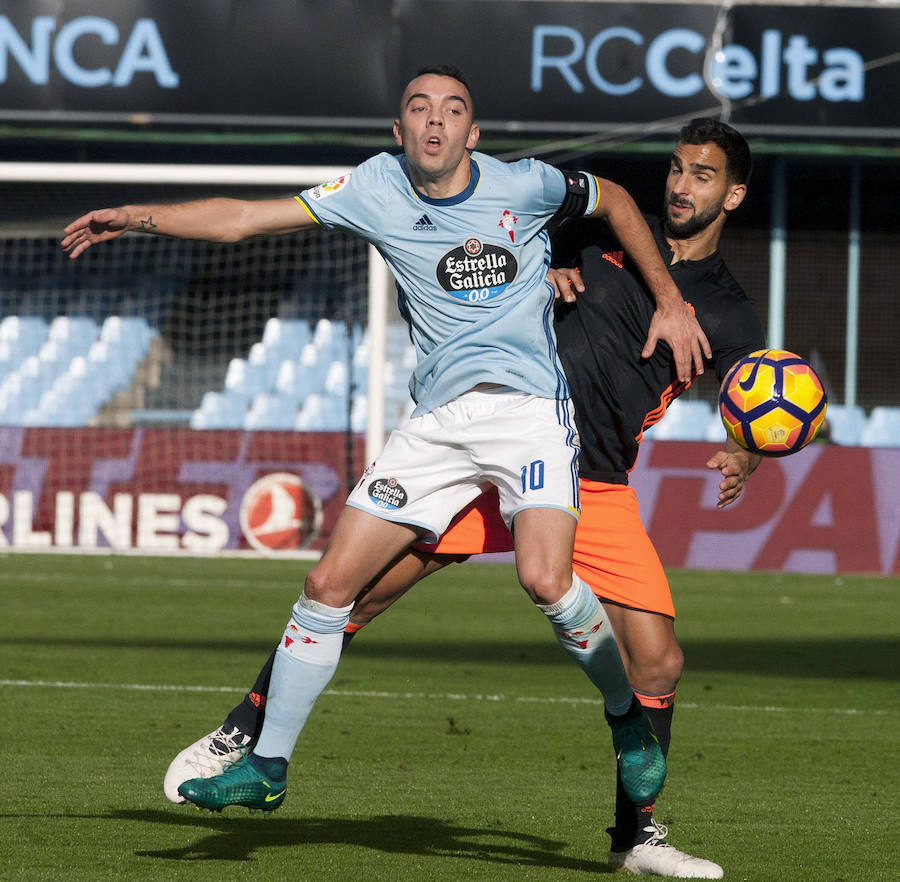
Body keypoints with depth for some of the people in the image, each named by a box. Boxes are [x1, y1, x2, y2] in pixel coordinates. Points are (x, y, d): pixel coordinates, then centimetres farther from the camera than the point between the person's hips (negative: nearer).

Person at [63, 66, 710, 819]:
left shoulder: (524, 186, -2)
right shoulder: (378, 190, 4)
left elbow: (615, 200, 16)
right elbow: (246, 219, 5)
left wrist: (670, 302, 11)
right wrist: (140, 218, -2)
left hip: (529, 405, -4)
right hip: (438, 418, 4)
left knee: (545, 579, -26)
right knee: (330, 584, -2)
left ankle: (630, 714, 0)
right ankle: (268, 766, 10)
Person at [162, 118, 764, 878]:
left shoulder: (728, 312, 6)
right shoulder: (602, 239, 10)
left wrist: (742, 459, -22)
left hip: (596, 494, 0)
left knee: (659, 664, -8)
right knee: (353, 593, -11)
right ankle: (241, 736, 1)